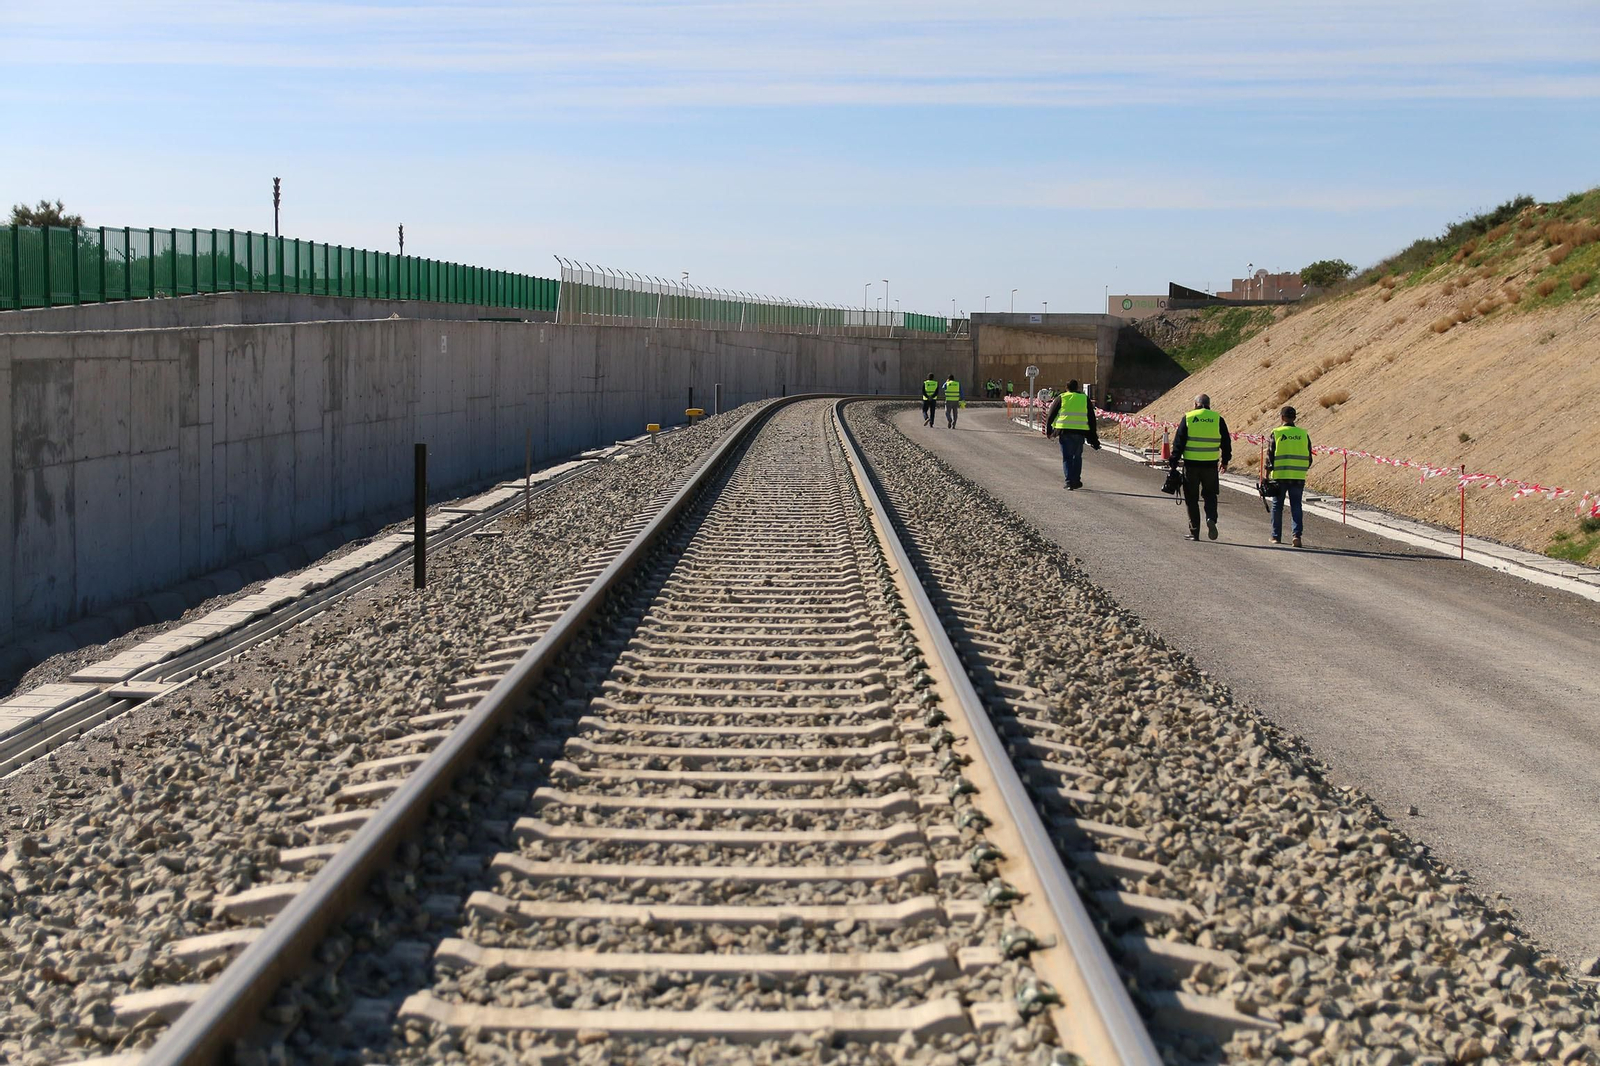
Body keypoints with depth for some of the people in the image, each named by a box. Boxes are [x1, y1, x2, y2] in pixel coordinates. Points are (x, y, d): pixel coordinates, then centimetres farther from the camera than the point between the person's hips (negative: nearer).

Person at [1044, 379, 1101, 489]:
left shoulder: (1061, 398, 5)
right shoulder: (1085, 399, 10)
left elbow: (1050, 415, 5)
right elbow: (1091, 419, 12)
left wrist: (1048, 430, 17)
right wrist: (1093, 438, 16)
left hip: (1064, 431, -1)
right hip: (1080, 431, 1)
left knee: (1067, 457, 3)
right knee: (1077, 457, 15)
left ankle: (1069, 481, -6)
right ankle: (1076, 480, 15)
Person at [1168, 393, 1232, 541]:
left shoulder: (1188, 418, -1)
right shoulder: (1217, 419, 3)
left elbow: (1178, 442, -2)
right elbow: (1226, 442, 10)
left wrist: (1174, 463, 3)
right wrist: (1225, 461, 24)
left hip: (1191, 464, -1)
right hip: (1211, 465, 1)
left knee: (1191, 498, 7)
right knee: (1210, 495, 15)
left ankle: (1194, 532, 7)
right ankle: (1211, 518, -11)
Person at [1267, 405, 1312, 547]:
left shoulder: (1276, 433, -4)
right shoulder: (1303, 434, 4)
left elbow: (1270, 456, -4)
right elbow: (1309, 458, 8)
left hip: (1280, 476, -2)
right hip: (1298, 477, 2)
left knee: (1277, 506, 10)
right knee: (1296, 506, 5)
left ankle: (1276, 537, 16)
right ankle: (1297, 534, -11)